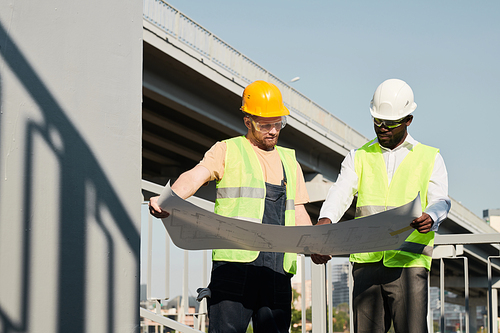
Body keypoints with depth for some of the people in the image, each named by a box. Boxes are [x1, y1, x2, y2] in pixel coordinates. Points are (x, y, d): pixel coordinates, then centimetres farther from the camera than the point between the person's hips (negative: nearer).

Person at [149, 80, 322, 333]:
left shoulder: (289, 161, 25)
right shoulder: (228, 151, 10)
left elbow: (298, 213, 24)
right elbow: (195, 177, -7)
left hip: (278, 264, 4)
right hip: (235, 258, -4)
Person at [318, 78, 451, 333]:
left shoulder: (430, 158, 12)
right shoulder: (358, 158, 16)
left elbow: (440, 201, -1)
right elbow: (341, 193, 1)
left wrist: (430, 218, -26)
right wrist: (326, 219, -21)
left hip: (409, 262, -2)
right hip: (366, 261, 2)